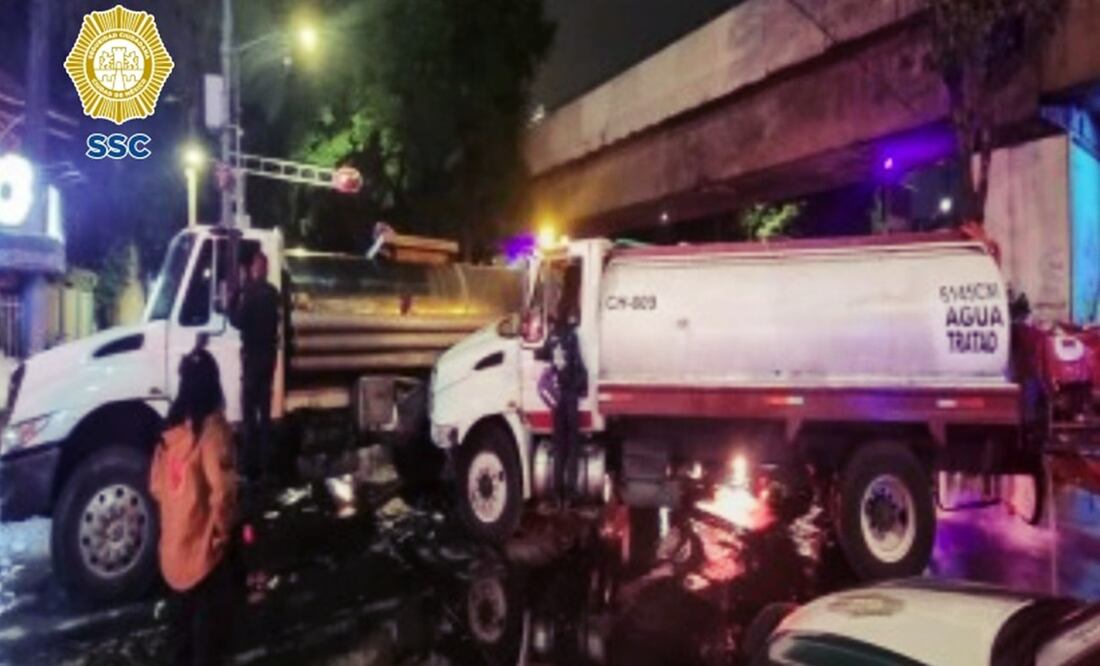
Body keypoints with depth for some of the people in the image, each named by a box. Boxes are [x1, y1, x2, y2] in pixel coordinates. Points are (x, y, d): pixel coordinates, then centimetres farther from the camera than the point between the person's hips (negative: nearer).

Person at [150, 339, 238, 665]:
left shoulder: (172, 427, 3)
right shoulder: (211, 426, -19)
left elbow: (156, 486, 9)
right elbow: (221, 490, -25)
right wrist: (223, 529, -10)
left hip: (174, 546, 7)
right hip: (205, 546, -7)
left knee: (183, 620, 21)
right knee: (211, 623, 5)